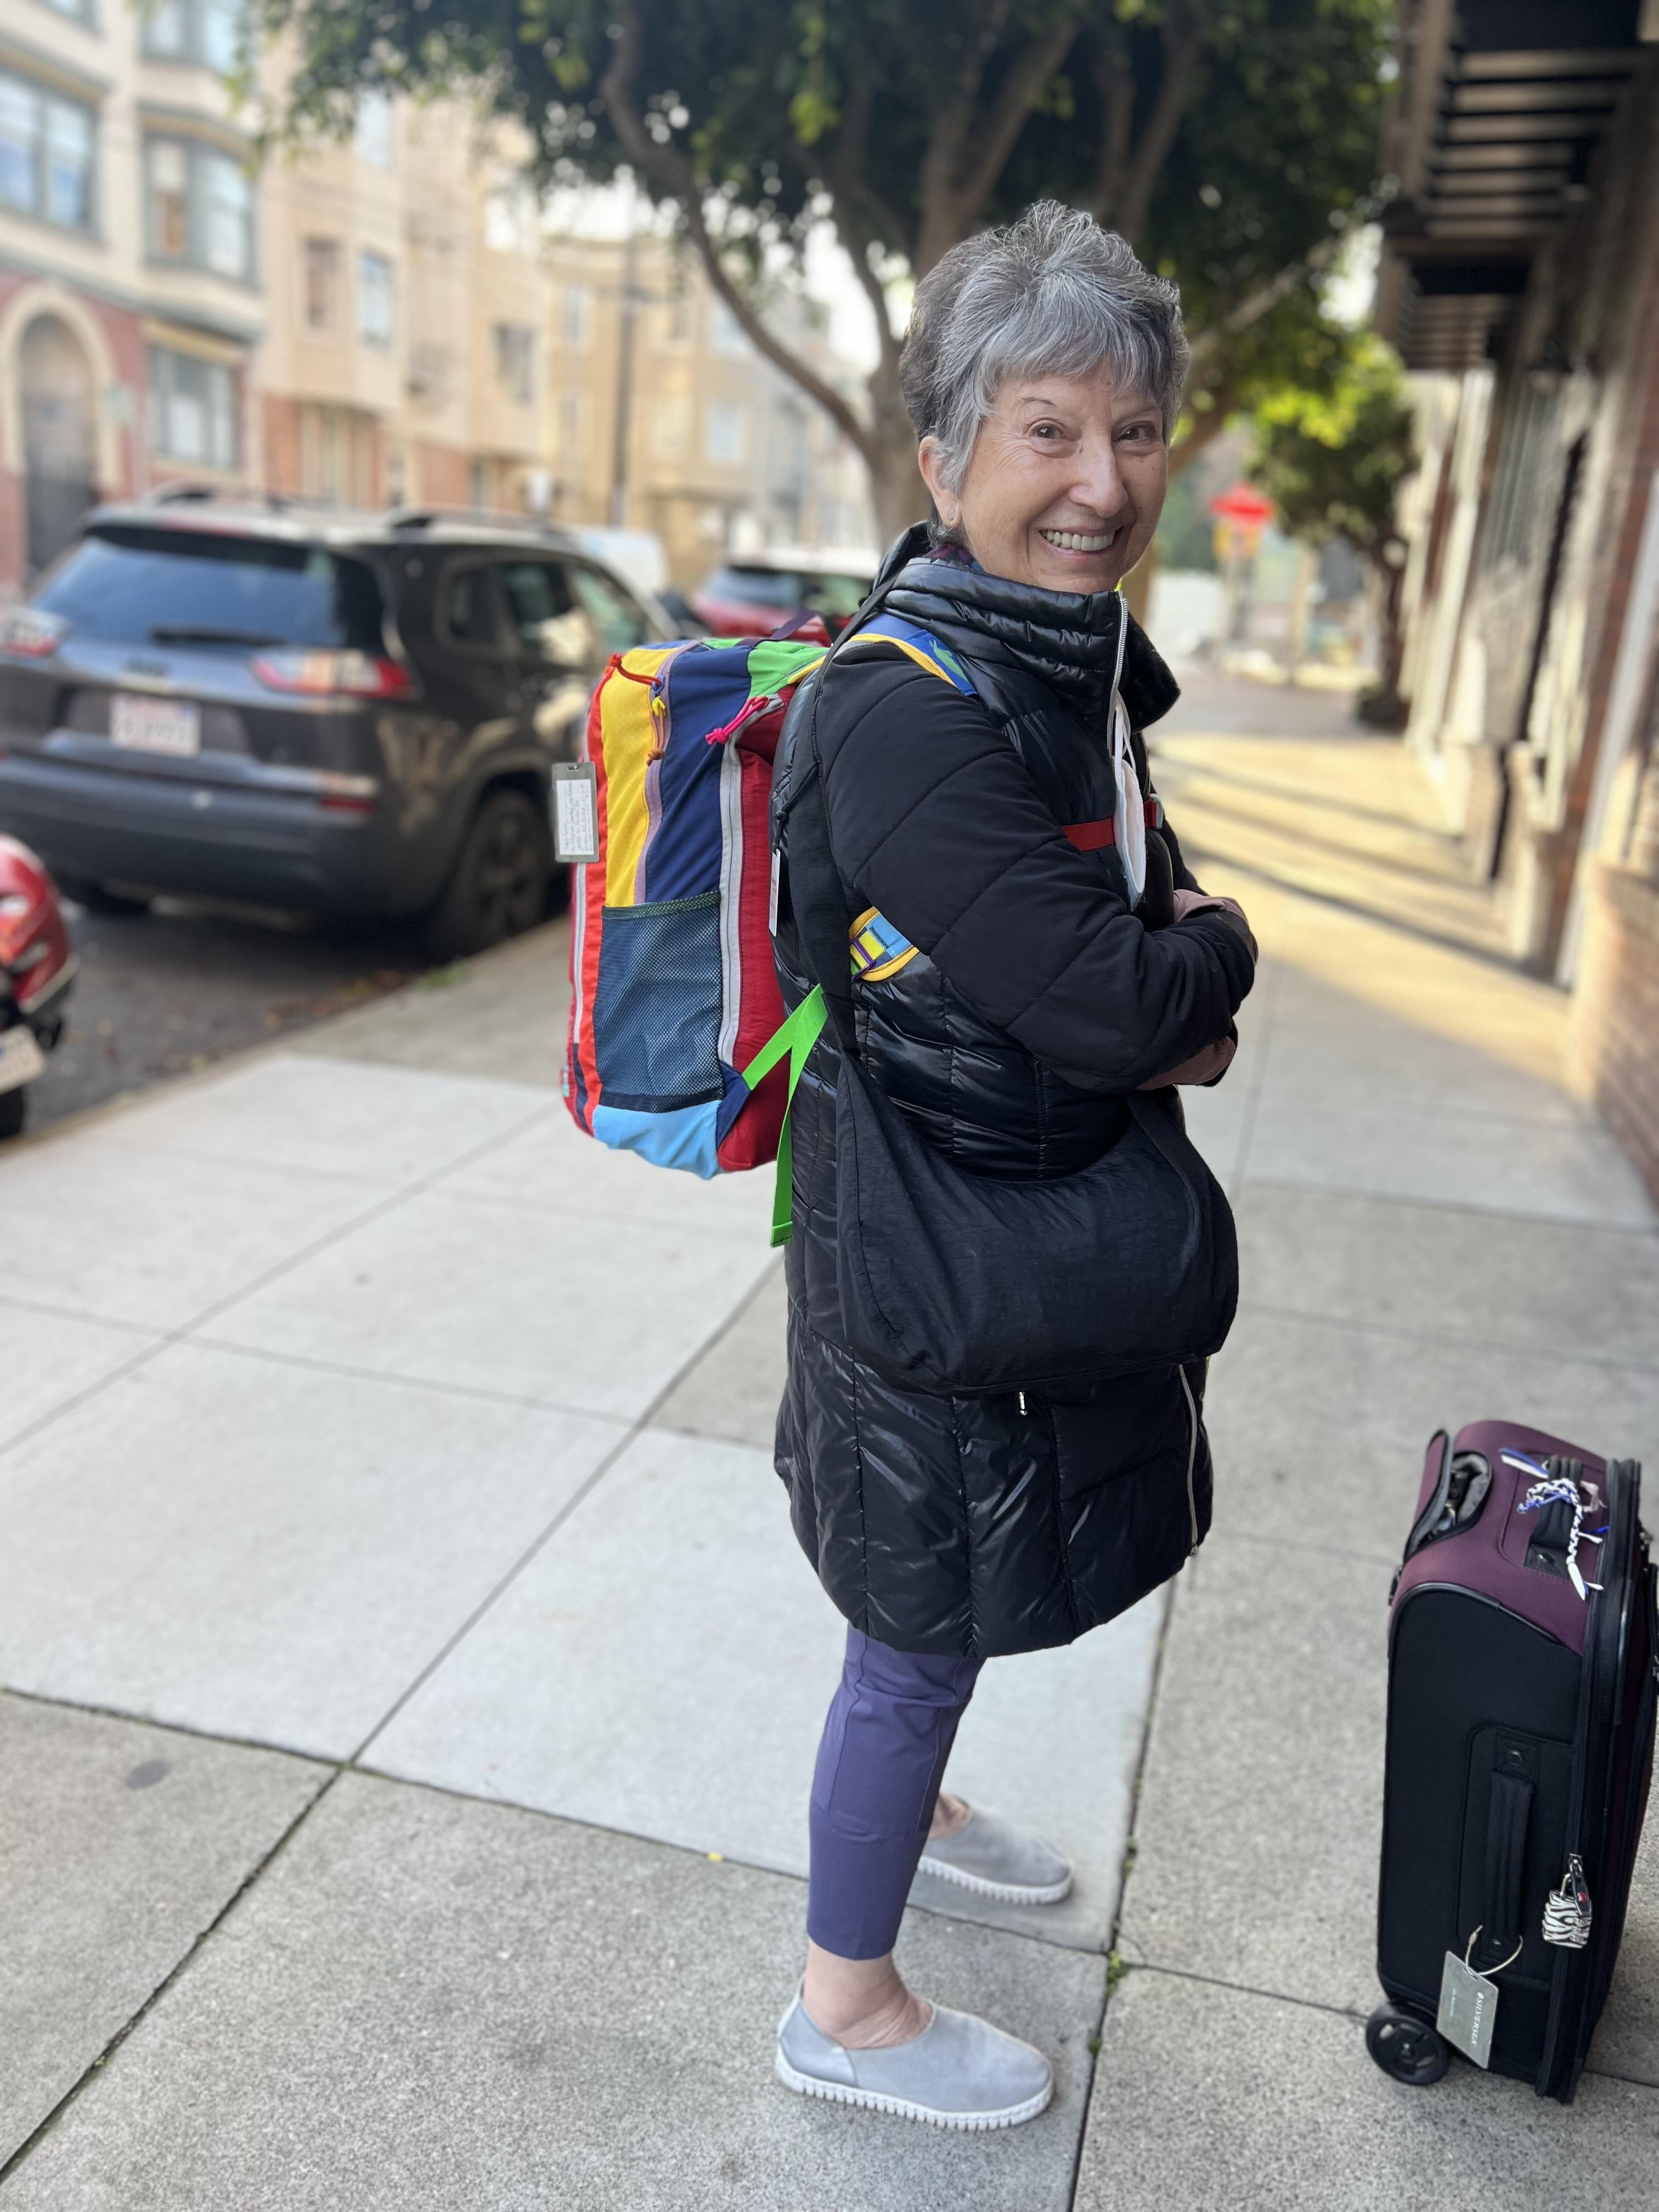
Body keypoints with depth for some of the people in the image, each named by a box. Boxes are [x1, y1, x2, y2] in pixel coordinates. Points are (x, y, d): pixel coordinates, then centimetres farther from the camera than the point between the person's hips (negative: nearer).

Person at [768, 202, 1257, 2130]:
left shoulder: (1079, 657, 3)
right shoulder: (908, 713, -26)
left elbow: (1147, 905, 13)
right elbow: (1114, 998, -29)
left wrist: (1182, 1004, -9)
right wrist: (1220, 951, -7)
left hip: (1036, 1196, 9)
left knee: (941, 1599, 27)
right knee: (928, 1618, 8)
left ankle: (906, 1805, 54)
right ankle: (845, 2008, 32)